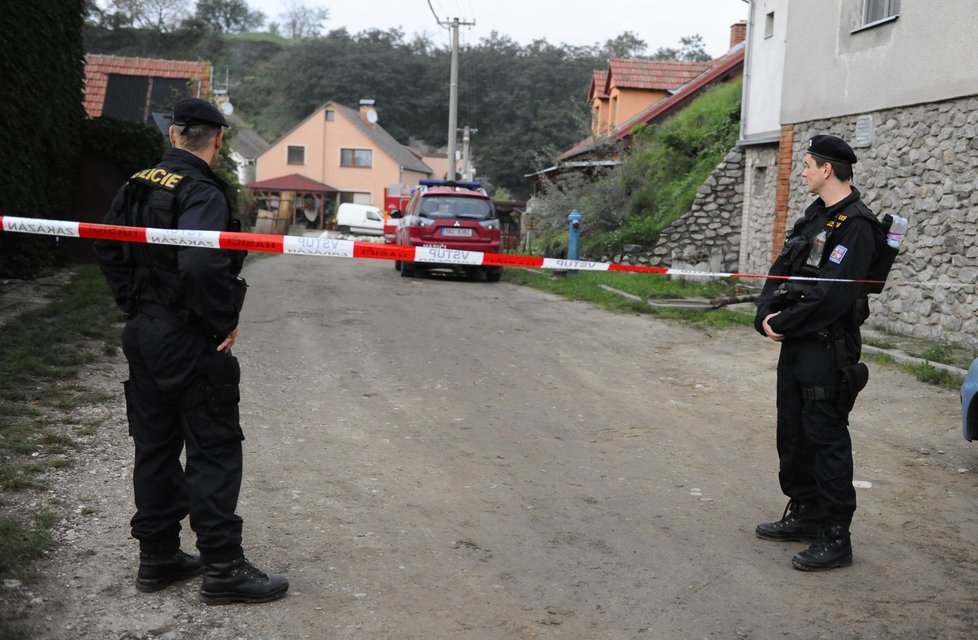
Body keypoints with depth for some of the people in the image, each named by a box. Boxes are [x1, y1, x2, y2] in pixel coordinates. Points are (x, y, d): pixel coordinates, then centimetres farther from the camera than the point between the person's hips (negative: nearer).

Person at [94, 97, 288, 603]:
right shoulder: (203, 194, -18)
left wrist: (132, 303, 17)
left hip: (141, 333, 9)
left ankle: (157, 557, 25)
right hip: (188, 340, -8)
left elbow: (107, 249, 17)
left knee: (154, 446, 15)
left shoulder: (137, 186, 9)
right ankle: (223, 568, 6)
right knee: (213, 450, 0)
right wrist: (225, 324, -20)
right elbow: (202, 264, -32)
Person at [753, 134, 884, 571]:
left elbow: (831, 296, -24)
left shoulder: (856, 227, -16)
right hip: (796, 344, 10)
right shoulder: (815, 216, 14)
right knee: (793, 433, 17)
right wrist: (766, 315, -5)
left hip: (827, 349, -10)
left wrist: (783, 323, -15)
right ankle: (804, 515, 31)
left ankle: (835, 538, 3)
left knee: (826, 439, -5)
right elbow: (781, 270, 11)